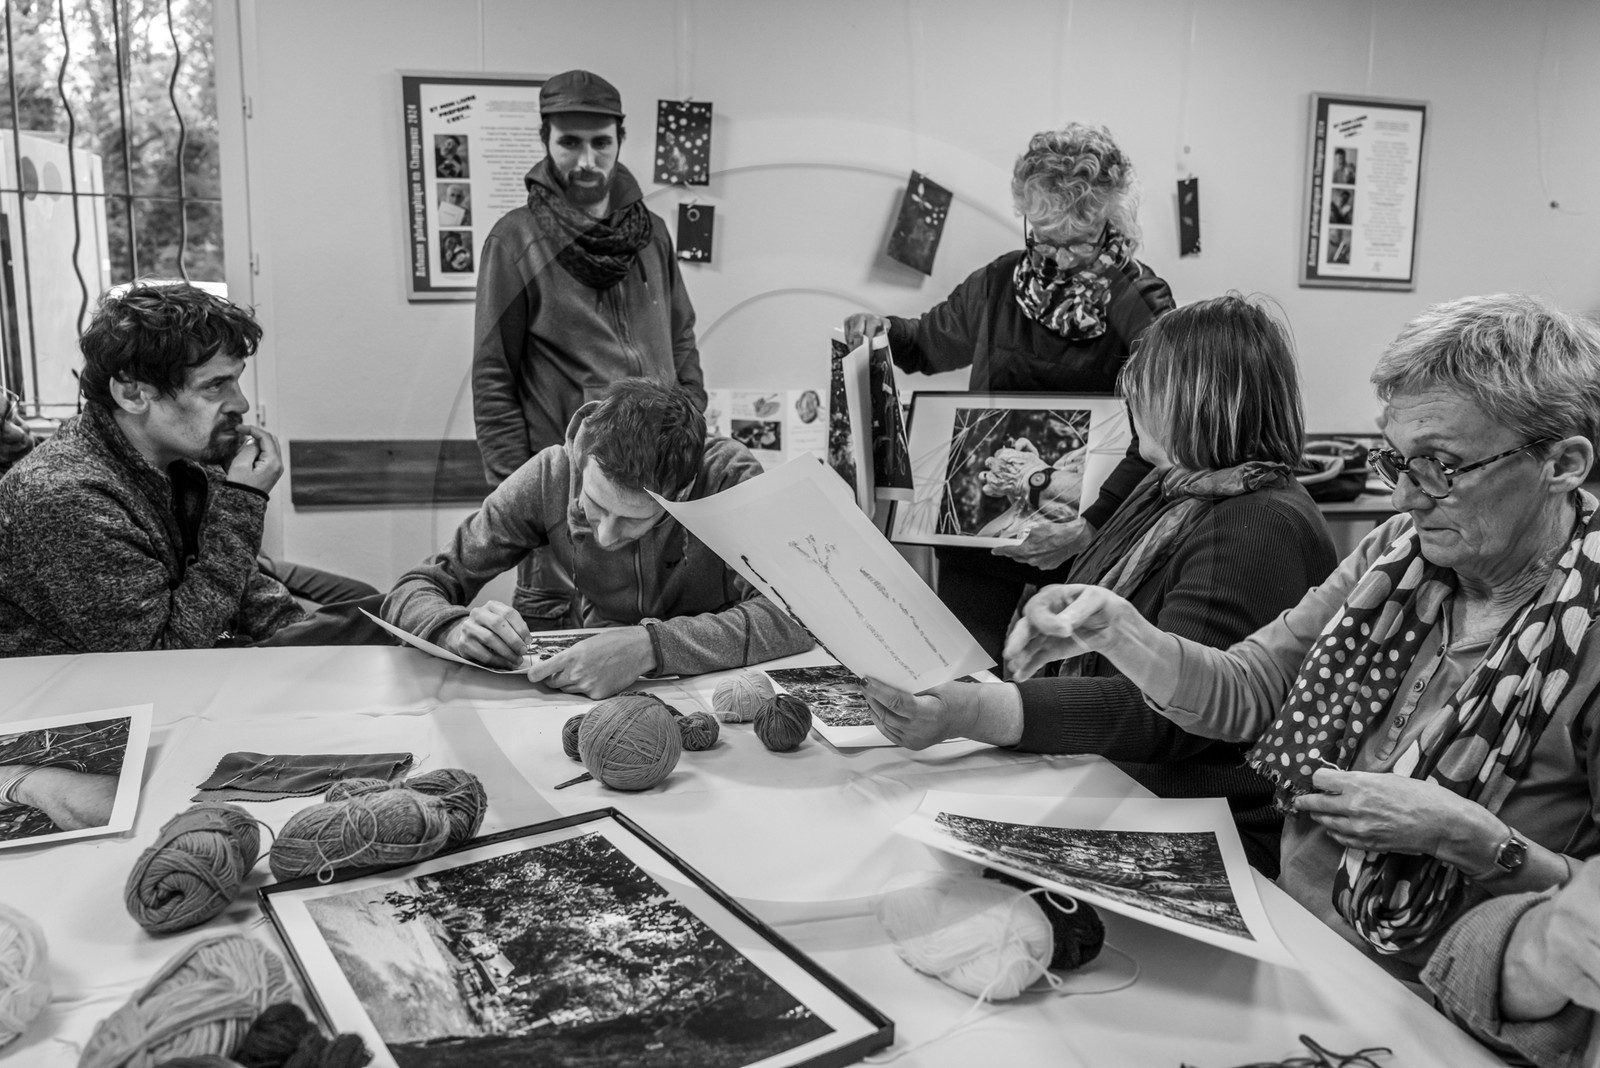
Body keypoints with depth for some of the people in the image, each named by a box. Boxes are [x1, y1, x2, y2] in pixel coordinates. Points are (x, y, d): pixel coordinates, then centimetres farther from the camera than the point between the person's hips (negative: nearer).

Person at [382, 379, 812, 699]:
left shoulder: (728, 476, -21)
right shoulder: (550, 477, -15)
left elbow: (796, 615, -31)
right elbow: (412, 592, -9)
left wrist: (651, 646, -42)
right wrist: (458, 626, -32)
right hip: (584, 691, 1)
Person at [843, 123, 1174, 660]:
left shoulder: (1140, 302, -10)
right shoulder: (1004, 281, 4)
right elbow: (928, 342, 21)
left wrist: (1091, 525, -32)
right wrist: (882, 331, -1)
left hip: (1080, 543, -3)